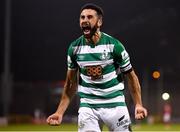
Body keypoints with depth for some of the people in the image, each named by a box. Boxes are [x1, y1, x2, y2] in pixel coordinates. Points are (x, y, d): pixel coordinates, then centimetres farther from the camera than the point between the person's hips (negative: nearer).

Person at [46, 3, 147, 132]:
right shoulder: (74, 48, 0)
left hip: (114, 104, -2)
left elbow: (131, 76, -1)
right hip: (88, 106, 2)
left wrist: (138, 105, -12)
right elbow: (71, 83, 10)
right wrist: (60, 112, 4)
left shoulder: (114, 45, -9)